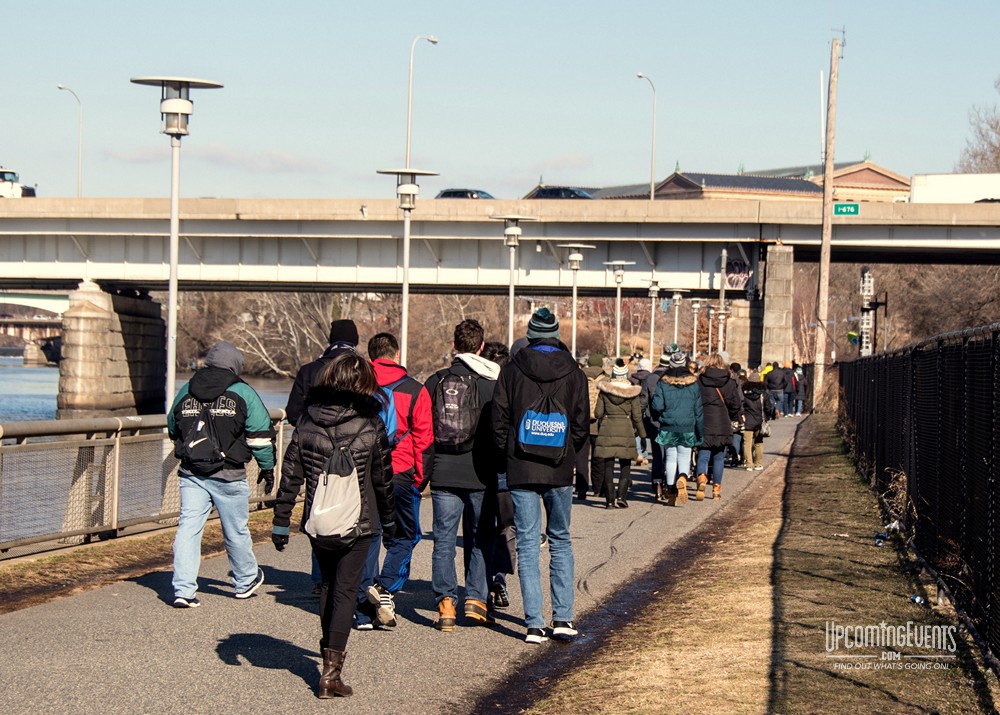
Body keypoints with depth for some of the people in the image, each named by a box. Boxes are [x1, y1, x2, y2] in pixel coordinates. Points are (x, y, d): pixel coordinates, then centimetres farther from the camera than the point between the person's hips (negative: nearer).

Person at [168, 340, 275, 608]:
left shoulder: (186, 392, 10)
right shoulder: (242, 393, -3)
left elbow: (173, 430, 22)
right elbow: (260, 434, -4)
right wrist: (267, 467, 8)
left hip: (191, 474, 3)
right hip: (228, 476, -3)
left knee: (188, 526, 1)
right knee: (236, 530, 13)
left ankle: (183, 590, -8)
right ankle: (246, 581, 32)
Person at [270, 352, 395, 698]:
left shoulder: (308, 420, -1)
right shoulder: (370, 424, -7)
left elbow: (291, 474, 0)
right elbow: (382, 478, 2)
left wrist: (281, 521, 6)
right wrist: (388, 518, 17)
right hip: (357, 524, -3)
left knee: (328, 585, 22)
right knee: (345, 591, 2)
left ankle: (329, 655, 32)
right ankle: (331, 671, -5)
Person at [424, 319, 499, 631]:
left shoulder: (436, 381, 2)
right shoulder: (493, 382, -4)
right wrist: (501, 465, 10)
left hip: (443, 474, 1)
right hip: (480, 475, -1)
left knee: (444, 539, 5)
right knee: (479, 538, 12)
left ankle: (446, 602, -2)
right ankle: (476, 597, 5)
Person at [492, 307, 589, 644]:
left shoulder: (511, 371, -2)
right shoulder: (574, 373, 0)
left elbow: (499, 418, -2)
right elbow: (582, 423, 1)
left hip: (521, 470, -1)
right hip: (560, 470, 1)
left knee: (527, 544, 2)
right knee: (560, 541, 14)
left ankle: (534, 623, -3)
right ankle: (563, 617, 8)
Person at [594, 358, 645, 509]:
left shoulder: (604, 390, 0)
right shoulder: (632, 392, -2)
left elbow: (598, 413, 1)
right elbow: (637, 415, -1)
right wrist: (642, 435, 9)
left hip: (607, 430, 1)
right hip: (626, 431, 0)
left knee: (608, 466, 5)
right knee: (625, 466, 9)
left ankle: (610, 499, 3)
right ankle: (621, 496, -6)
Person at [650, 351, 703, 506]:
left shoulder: (663, 383, -4)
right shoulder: (693, 384, -1)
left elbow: (656, 406, -10)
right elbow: (698, 410, 3)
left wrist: (657, 417, 13)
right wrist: (700, 432, 9)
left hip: (668, 428, 0)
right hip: (687, 429, 0)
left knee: (670, 458, 10)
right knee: (684, 457, 9)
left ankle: (671, 492, 10)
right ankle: (682, 478, -22)